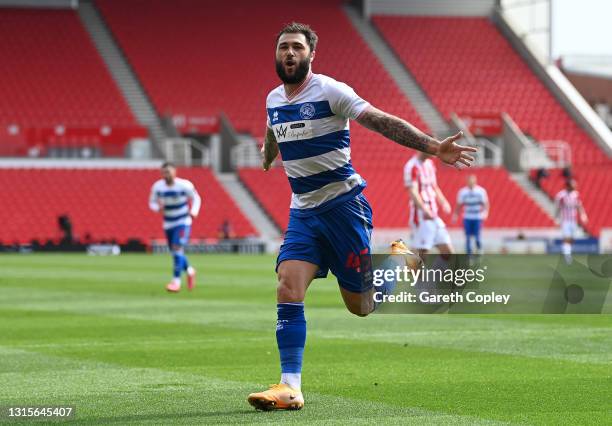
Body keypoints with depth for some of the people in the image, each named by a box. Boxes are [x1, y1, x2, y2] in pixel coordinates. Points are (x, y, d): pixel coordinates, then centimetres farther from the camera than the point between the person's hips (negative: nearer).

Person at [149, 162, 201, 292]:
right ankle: (189, 271, 40)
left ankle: (176, 280, -19)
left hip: (183, 222, -4)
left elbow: (196, 199, 0)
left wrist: (194, 211, -18)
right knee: (175, 252, 12)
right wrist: (158, 207, -18)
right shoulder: (157, 187, -8)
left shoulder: (184, 185, -15)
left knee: (177, 248, -20)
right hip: (168, 224, 4)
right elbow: (152, 202, 5)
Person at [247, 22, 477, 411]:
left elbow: (384, 122, -17)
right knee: (288, 290, -14)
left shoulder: (330, 91, -11)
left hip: (342, 204, -5)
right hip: (302, 211, 5)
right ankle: (290, 388, -15)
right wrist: (268, 156, 54)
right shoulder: (273, 100, 8)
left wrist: (433, 146, -28)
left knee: (360, 306, -1)